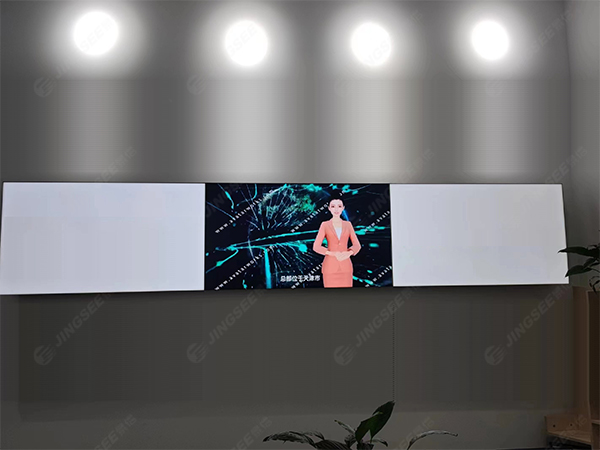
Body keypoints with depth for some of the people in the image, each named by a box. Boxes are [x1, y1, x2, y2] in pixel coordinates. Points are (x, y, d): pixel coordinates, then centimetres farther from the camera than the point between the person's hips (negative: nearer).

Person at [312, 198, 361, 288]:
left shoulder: (348, 225, 8)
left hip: (345, 266, 2)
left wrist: (348, 254, -18)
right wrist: (334, 254, -21)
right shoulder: (324, 225, 1)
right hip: (330, 266, -2)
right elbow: (316, 247, -5)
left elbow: (357, 245, 6)